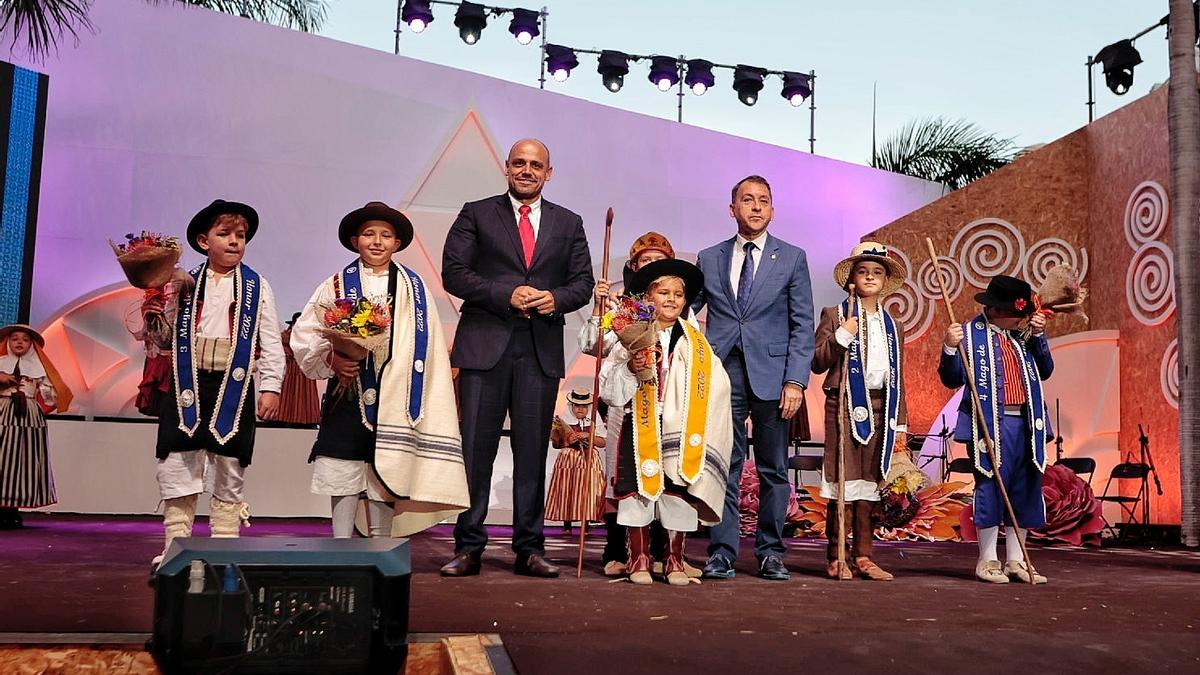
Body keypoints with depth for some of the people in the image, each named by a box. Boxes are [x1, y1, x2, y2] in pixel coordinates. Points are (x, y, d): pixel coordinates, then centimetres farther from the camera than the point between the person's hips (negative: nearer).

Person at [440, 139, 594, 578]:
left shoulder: (568, 224, 16)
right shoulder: (476, 214, 9)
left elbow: (583, 282, 12)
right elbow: (454, 273, 0)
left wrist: (555, 298, -10)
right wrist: (506, 294, -12)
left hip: (542, 349, 2)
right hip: (485, 345, -2)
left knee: (533, 451, 5)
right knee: (474, 448, -2)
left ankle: (530, 549, 13)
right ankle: (468, 548, 7)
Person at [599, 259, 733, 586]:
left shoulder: (695, 344, 8)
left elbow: (714, 387, 0)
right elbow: (610, 390, 2)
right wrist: (629, 369, -15)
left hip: (680, 432, 1)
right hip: (640, 428, -1)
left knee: (678, 491, 3)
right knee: (637, 489, 0)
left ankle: (674, 560, 15)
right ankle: (638, 559, 12)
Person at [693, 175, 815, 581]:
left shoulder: (792, 258, 6)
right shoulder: (709, 259, 11)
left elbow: (802, 325, 2)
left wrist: (795, 381, -6)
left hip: (772, 375, -1)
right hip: (722, 373, 1)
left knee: (773, 470, 6)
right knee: (723, 467, 2)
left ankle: (771, 552, 15)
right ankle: (721, 552, 8)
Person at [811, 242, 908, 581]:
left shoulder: (893, 326, 17)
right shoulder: (835, 315, 4)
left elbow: (898, 376, 16)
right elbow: (817, 362, -3)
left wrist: (899, 420, 11)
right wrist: (841, 336, -15)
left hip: (880, 407, 5)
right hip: (846, 404, -4)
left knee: (870, 480, 7)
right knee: (844, 479, -5)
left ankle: (863, 557, 13)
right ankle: (836, 558, 2)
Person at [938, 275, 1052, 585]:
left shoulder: (1022, 335, 14)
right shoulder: (971, 333, -3)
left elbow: (1045, 371, 10)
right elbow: (952, 379, -7)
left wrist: (1039, 335, 1)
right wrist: (950, 348, -23)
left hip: (1027, 424, 6)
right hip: (991, 424, -6)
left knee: (1025, 491, 9)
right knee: (990, 489, -3)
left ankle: (1016, 560, 20)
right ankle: (987, 561, 8)